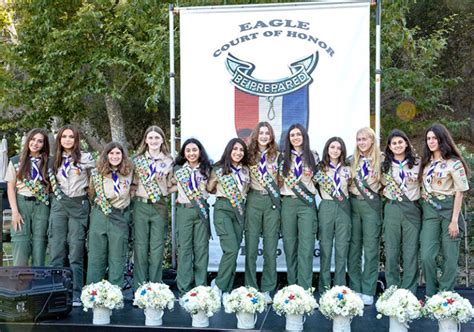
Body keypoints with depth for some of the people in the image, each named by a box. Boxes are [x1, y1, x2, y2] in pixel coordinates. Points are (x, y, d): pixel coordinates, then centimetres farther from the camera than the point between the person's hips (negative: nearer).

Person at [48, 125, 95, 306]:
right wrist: (56, 191, 13)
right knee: (57, 250, 1)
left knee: (76, 252, -3)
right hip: (58, 205, 3)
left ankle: (76, 295, 1)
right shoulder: (55, 160, 13)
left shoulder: (85, 157, 0)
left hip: (79, 205, -3)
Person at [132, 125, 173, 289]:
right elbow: (133, 182, 11)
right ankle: (139, 287, 10)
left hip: (160, 206, 0)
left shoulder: (168, 161, 5)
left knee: (157, 247, 2)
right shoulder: (138, 160, 6)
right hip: (141, 205, 0)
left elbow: (170, 185, 9)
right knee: (140, 246, 2)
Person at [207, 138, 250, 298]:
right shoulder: (219, 169, 0)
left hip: (240, 210, 5)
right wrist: (223, 193, 7)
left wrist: (240, 196, 11)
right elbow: (209, 189, 10)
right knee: (231, 249, -18)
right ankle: (218, 285, -2)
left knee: (233, 251, 2)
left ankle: (226, 290, 9)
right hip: (223, 209, -5)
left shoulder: (245, 170, 12)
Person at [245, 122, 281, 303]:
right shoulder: (250, 155, 8)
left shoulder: (277, 156, 6)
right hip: (254, 199, 1)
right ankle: (250, 288, 9)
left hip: (272, 201, 0)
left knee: (270, 247, 0)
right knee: (251, 246, 0)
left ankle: (267, 289, 9)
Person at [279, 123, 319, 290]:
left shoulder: (313, 157, 8)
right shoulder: (284, 157, 10)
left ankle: (305, 288, -7)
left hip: (307, 203, -1)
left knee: (306, 247, -8)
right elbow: (279, 179, 15)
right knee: (290, 245, 4)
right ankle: (292, 286, 13)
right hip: (288, 203, 1)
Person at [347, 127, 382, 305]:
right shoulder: (352, 161, 10)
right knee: (353, 248, 6)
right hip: (353, 204, 3)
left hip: (371, 205, -3)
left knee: (370, 249, -2)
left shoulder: (380, 161, 0)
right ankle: (354, 289, 14)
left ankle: (368, 292, 3)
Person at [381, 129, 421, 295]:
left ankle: (409, 292, 7)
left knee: (411, 251, -1)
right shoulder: (385, 165, 9)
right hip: (391, 209, 1)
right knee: (391, 251, 2)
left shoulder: (417, 163, 5)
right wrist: (387, 193, 4)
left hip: (412, 209, -1)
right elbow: (382, 185, 19)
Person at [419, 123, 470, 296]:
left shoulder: (454, 163, -5)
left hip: (449, 209, -4)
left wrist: (454, 220, -11)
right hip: (429, 211, 4)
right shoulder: (426, 162, 11)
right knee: (427, 256, -4)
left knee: (450, 256, 3)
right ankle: (431, 296, 10)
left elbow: (459, 192, -7)